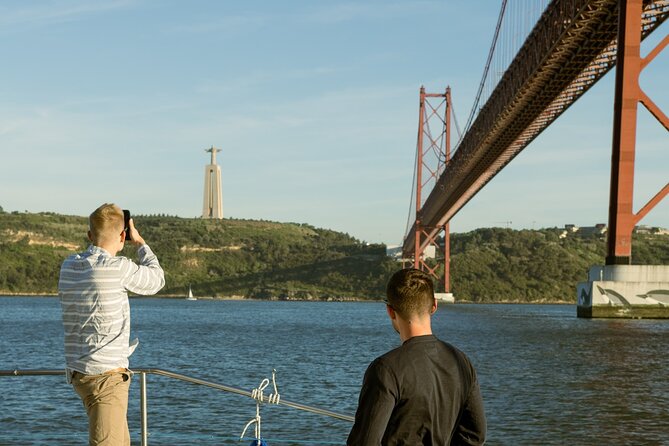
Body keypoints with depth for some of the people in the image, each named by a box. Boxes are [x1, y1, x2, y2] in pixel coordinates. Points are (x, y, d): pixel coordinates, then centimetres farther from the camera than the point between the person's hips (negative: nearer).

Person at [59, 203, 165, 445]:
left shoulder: (68, 267, 4)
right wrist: (139, 241, 15)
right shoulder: (119, 267, -16)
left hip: (78, 371, 8)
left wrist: (97, 242, 21)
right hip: (106, 374, -8)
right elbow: (156, 280, 3)